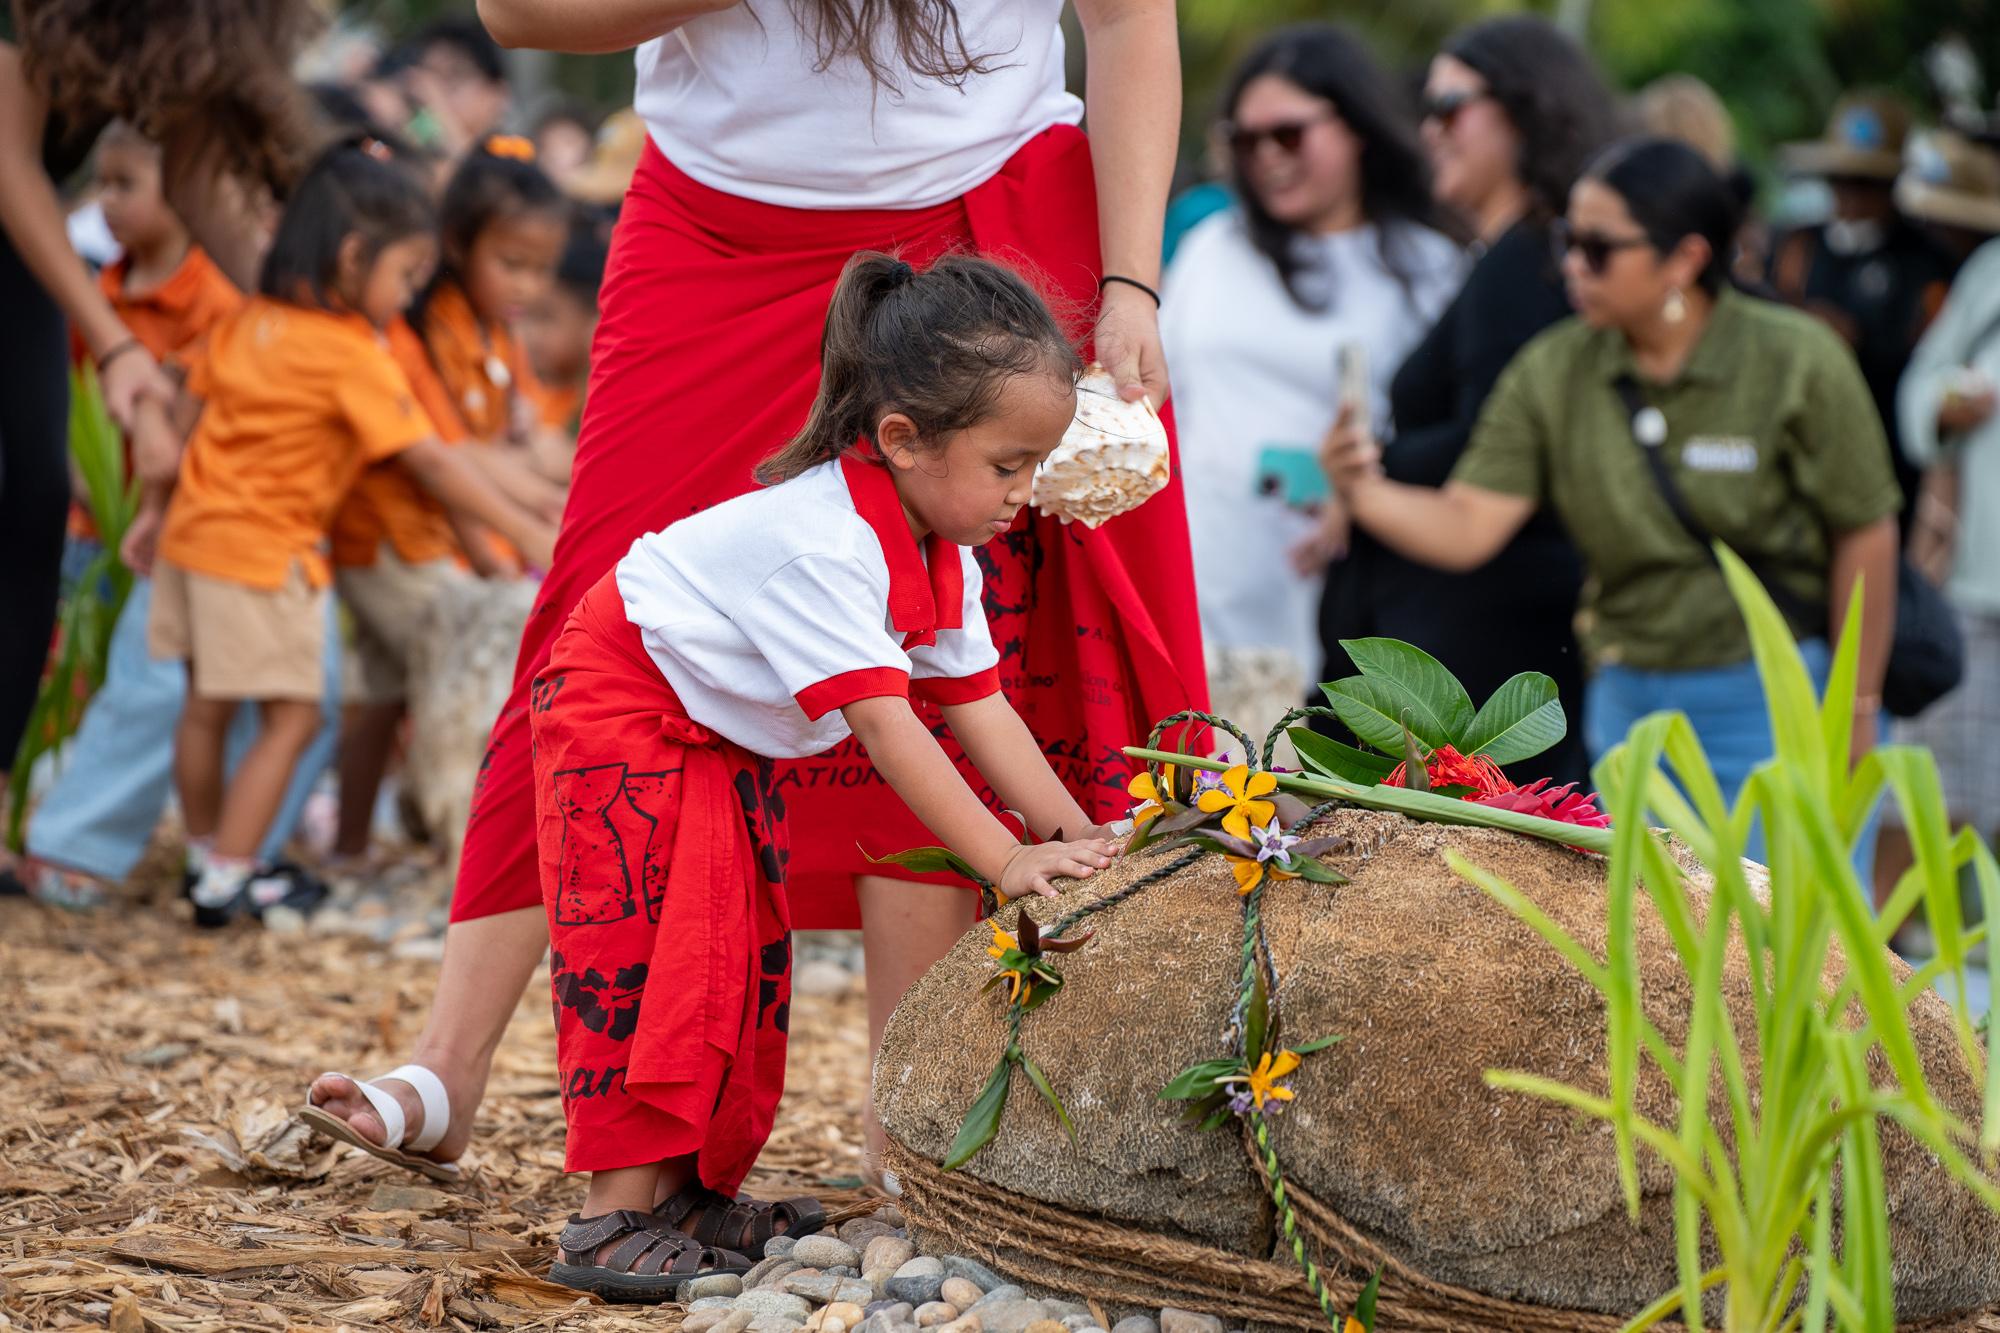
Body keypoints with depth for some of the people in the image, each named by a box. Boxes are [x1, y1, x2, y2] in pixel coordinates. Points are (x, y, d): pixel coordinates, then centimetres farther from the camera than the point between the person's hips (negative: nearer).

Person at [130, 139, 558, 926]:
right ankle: (227, 881, 2)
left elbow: (185, 414, 13)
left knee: (207, 706, 17)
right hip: (266, 552, -8)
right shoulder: (352, 354, -15)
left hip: (195, 530, 8)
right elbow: (429, 462, -15)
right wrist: (526, 532, -10)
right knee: (290, 716, 2)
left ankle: (207, 856, 29)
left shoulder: (249, 321, 6)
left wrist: (155, 509, 24)